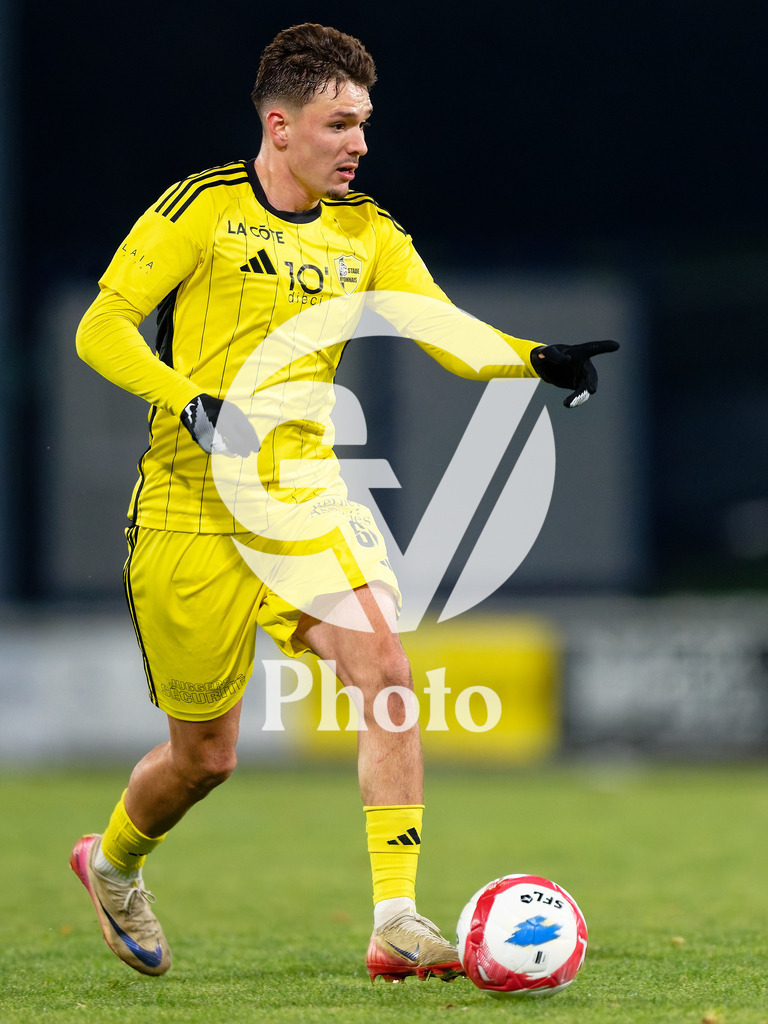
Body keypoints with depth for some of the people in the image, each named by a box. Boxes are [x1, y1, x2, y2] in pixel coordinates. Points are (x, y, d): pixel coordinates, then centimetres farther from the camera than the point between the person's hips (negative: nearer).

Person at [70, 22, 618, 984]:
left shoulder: (366, 234, 6)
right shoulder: (202, 208, -7)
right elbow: (100, 330, -10)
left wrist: (540, 360, -24)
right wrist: (194, 405, -25)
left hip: (305, 494, 4)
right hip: (191, 507, -4)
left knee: (384, 667, -21)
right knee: (205, 752, 6)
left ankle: (396, 924, -21)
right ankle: (111, 862, 39)